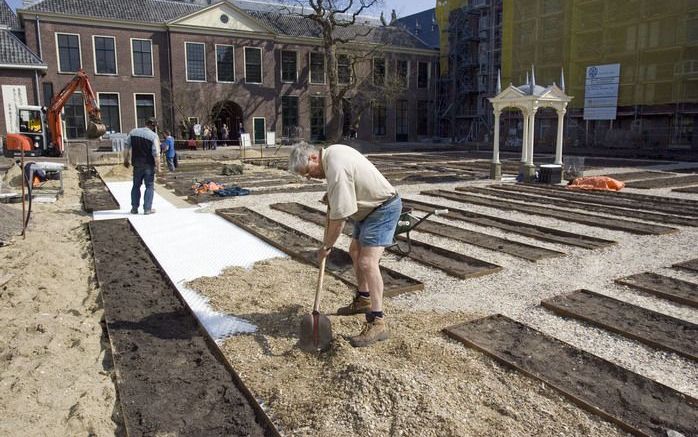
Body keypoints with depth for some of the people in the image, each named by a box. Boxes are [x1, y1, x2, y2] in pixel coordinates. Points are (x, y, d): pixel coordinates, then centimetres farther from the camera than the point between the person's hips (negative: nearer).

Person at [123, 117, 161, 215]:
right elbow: (156, 154, -16)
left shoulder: (133, 132, 3)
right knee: (150, 186, 5)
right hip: (149, 165, -4)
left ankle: (134, 208, 19)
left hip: (137, 164, 4)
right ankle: (147, 209, 4)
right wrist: (158, 167, -12)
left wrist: (126, 160, 16)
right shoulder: (154, 136, -12)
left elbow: (127, 147, 7)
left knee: (136, 186, 16)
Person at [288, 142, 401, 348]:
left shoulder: (336, 169, -29)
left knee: (367, 262, -19)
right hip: (370, 206, 11)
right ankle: (363, 299, 36)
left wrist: (326, 246, -14)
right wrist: (332, 195, 7)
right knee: (355, 251, 20)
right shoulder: (332, 150, 1)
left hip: (384, 208, -11)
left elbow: (339, 217, -26)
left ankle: (377, 322, -16)